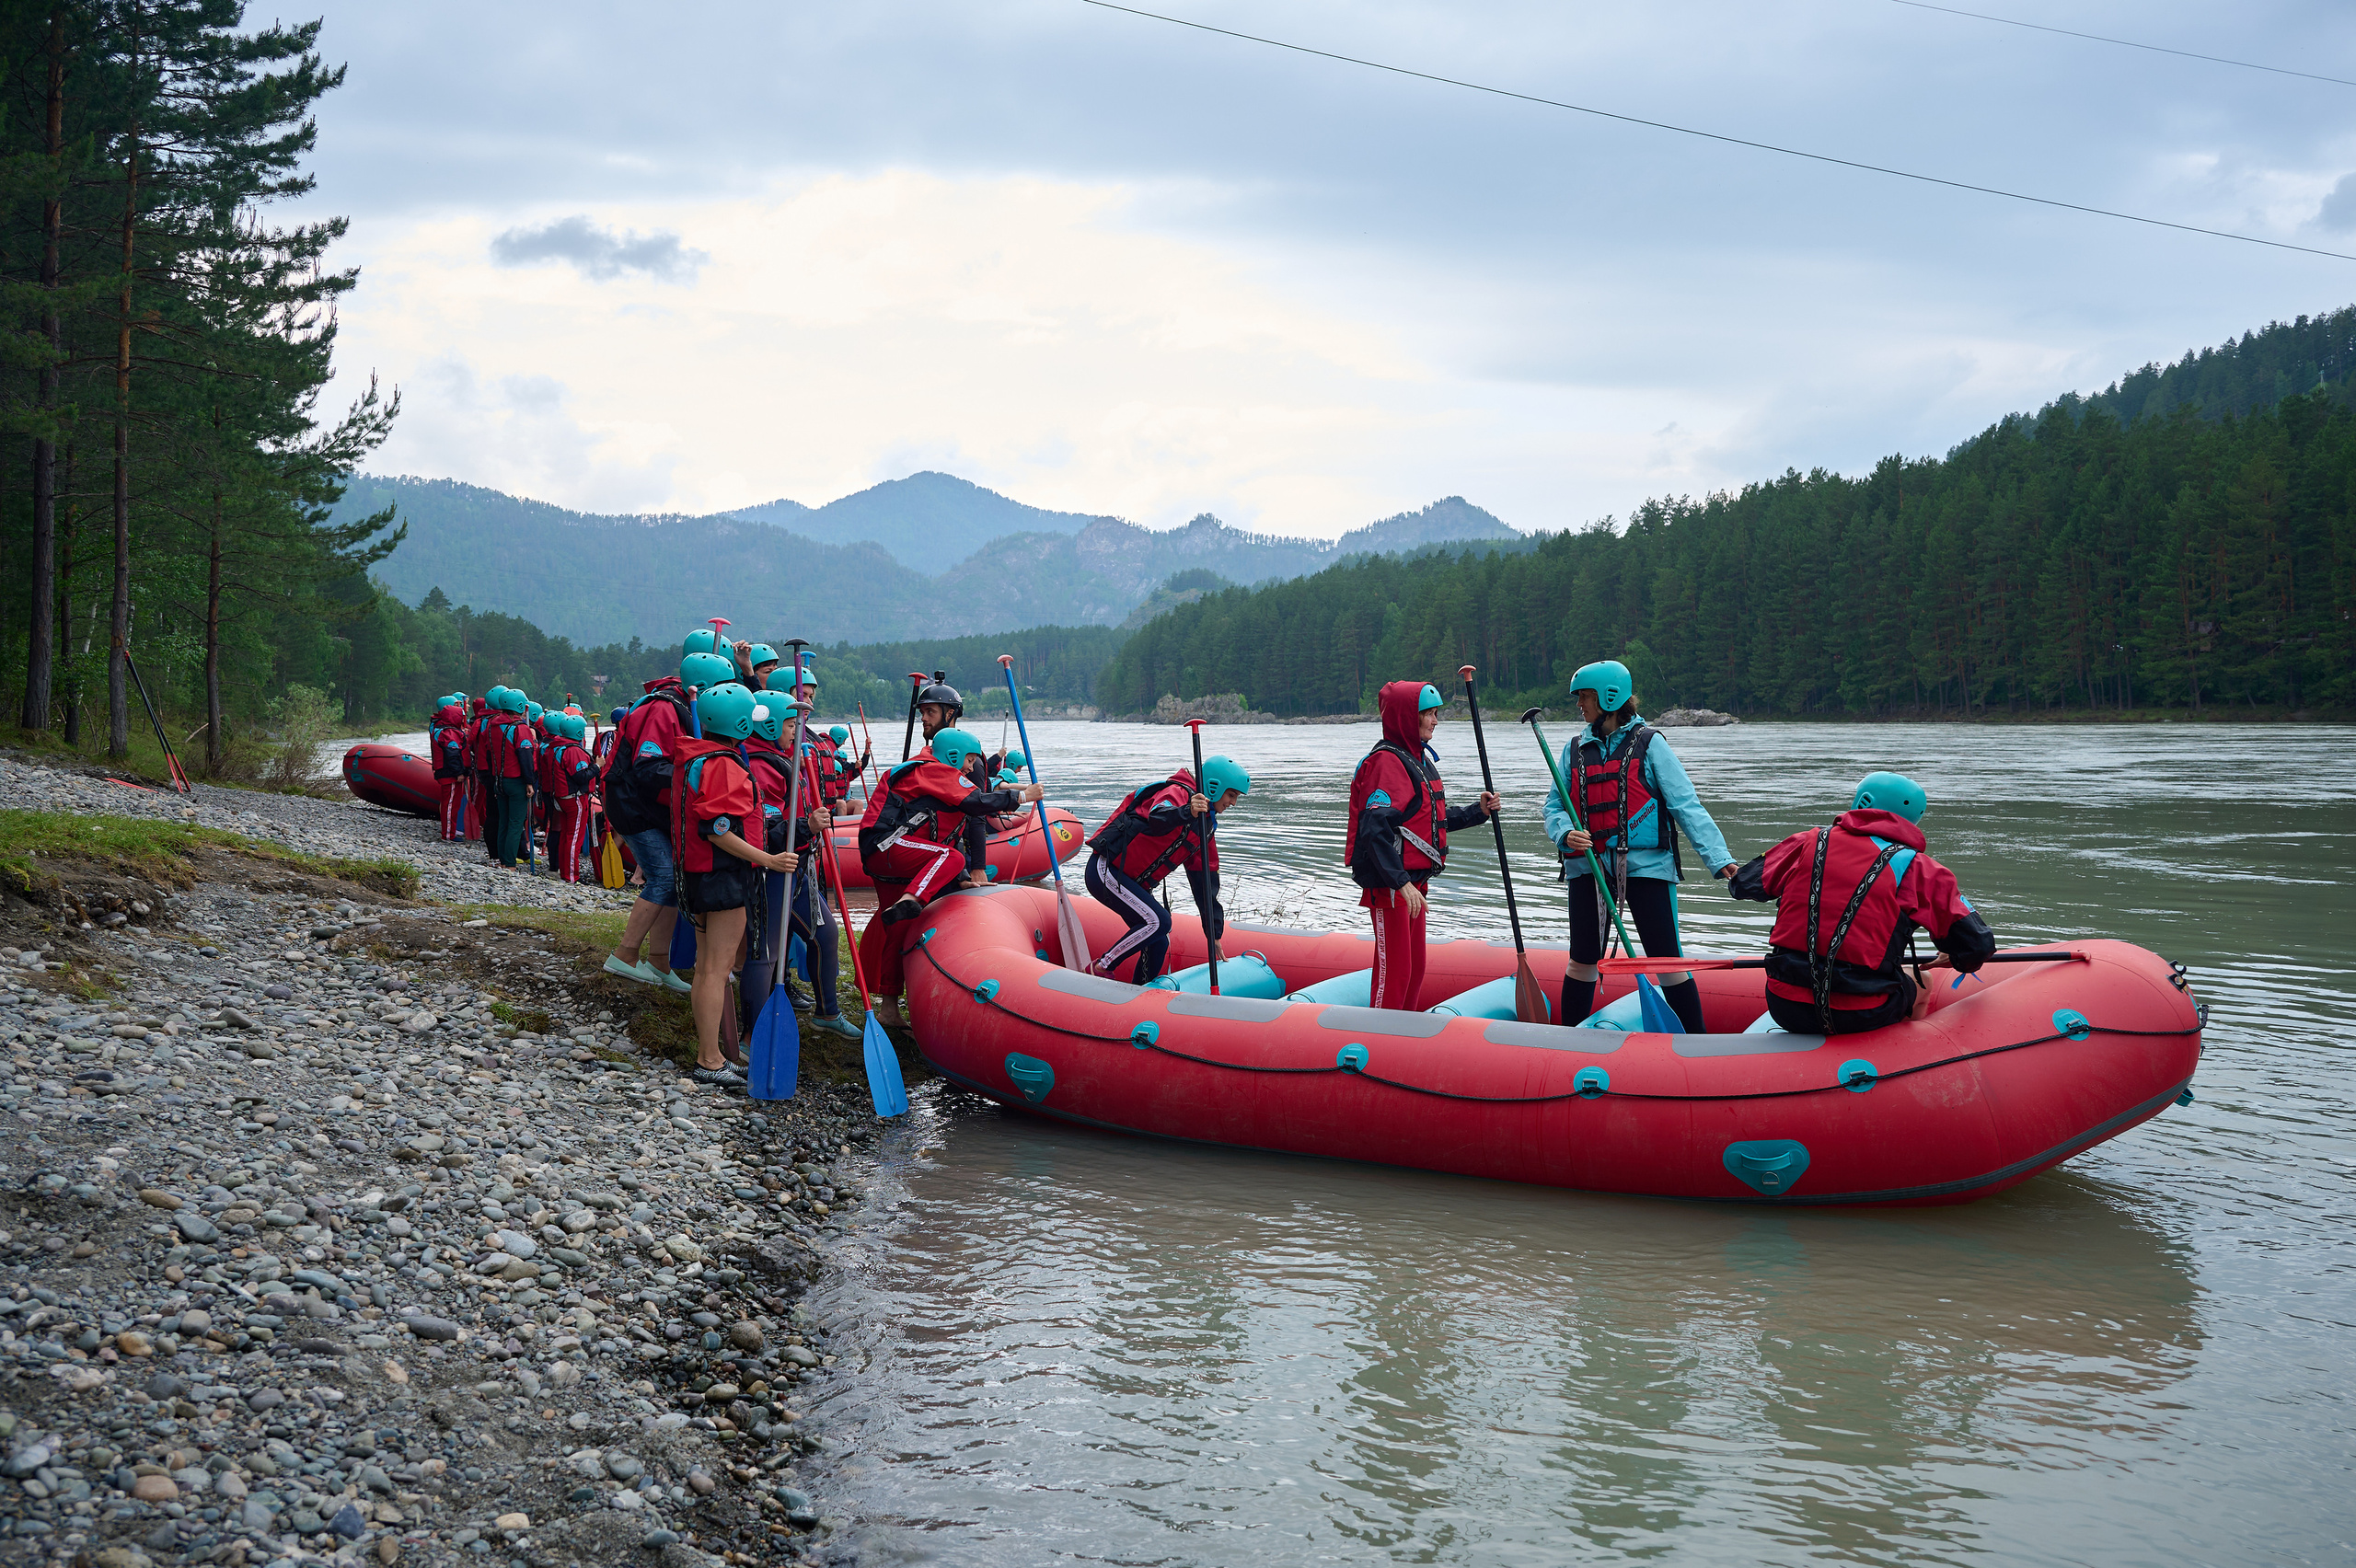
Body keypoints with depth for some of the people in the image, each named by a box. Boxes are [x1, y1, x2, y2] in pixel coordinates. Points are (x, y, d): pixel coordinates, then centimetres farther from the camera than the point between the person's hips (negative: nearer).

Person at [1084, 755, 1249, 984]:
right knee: (1158, 921, -21)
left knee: (1159, 944, 3)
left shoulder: (1206, 826, 13)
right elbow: (1156, 820, -38)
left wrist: (1214, 934, 10)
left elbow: (1206, 883, 14)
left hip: (1132, 883, 10)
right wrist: (1187, 812, -58)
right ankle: (1100, 970, -11)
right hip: (1105, 870, -10)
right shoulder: (1178, 793, -13)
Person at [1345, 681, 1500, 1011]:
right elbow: (1375, 829, -26)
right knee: (1394, 970, -6)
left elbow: (1432, 819, 25)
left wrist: (1478, 811, 13)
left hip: (1412, 880, 10)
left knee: (1414, 967, 17)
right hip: (1388, 884, -10)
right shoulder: (1387, 761, -17)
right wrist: (1401, 883, -30)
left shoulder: (1420, 758, 15)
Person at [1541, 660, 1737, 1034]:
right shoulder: (1576, 749, 10)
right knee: (1583, 960, 10)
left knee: (1667, 961, -4)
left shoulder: (1648, 743, -2)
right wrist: (1566, 832, -13)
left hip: (1646, 866, -4)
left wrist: (1718, 858, -15)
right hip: (1589, 867, 4)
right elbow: (1554, 804, 11)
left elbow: (1686, 805, -6)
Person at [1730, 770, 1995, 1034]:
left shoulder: (1809, 842, 5)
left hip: (1784, 1011, 2)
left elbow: (1744, 884, 17)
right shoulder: (1918, 868, -1)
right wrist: (1959, 961, 26)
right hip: (1862, 1019, -2)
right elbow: (1977, 946, 2)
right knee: (1920, 986, 28)